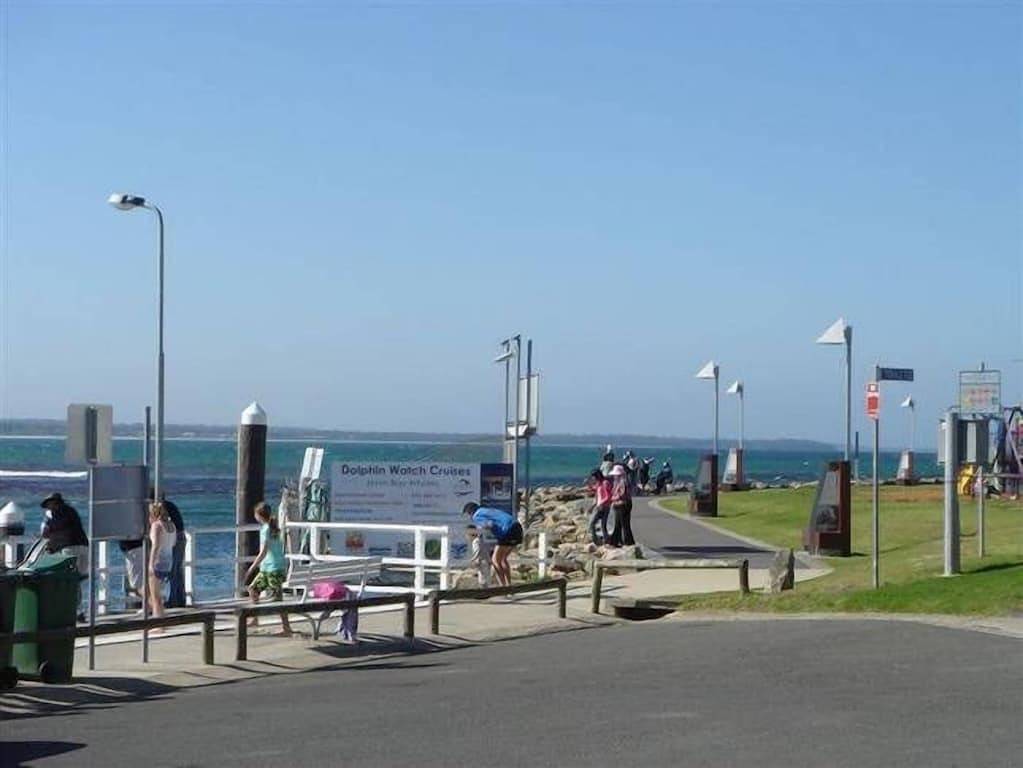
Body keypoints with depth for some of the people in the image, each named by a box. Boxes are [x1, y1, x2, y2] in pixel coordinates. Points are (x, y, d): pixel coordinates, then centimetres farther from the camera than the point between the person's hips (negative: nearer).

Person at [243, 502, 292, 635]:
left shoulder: (265, 529, -15)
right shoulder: (274, 527, 11)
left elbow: (263, 552, -20)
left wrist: (251, 568, -17)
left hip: (273, 569, -10)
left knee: (277, 598, -8)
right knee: (253, 588, 17)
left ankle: (286, 627, -7)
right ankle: (254, 618, 23)